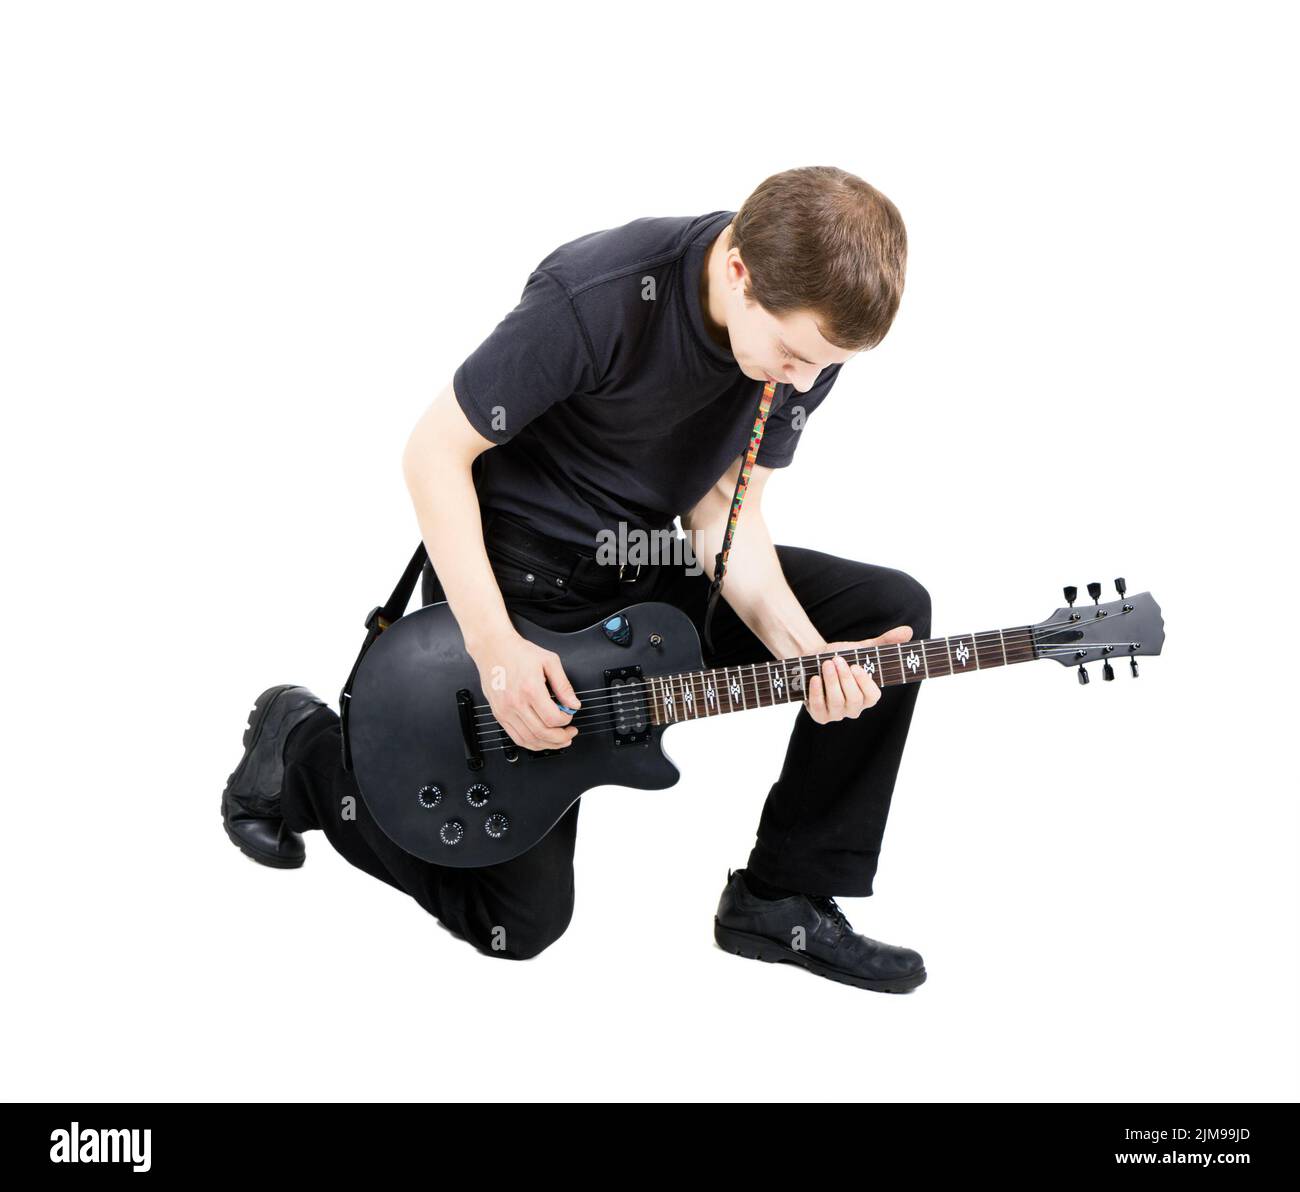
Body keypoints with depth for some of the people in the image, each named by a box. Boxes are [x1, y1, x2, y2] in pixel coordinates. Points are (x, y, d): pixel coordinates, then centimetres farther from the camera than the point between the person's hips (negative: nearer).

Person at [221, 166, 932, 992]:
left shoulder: (814, 328, -11)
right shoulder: (597, 297, -31)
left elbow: (723, 510, -4)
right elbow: (436, 449, -21)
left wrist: (805, 648, -20)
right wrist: (493, 645, -26)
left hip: (649, 571, 6)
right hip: (521, 580, -6)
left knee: (892, 611, -7)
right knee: (521, 920, -4)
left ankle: (782, 900, 1)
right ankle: (303, 747, 17)